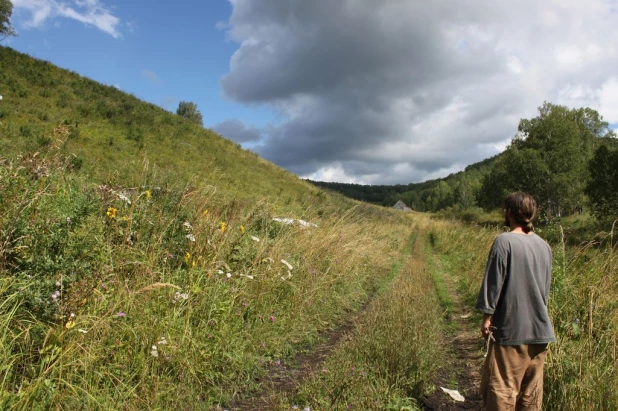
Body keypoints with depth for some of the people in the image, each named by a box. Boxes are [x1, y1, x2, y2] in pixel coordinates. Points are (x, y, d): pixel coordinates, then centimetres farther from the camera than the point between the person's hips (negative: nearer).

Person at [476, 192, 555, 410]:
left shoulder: (504, 241, -14)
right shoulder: (544, 245, 6)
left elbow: (494, 282, -14)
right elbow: (546, 286, 14)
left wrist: (487, 316, -5)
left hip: (511, 328, -6)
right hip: (539, 329, 6)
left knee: (501, 387, 3)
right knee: (532, 389, 15)